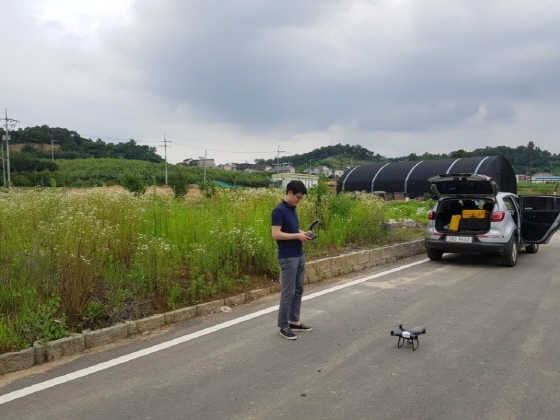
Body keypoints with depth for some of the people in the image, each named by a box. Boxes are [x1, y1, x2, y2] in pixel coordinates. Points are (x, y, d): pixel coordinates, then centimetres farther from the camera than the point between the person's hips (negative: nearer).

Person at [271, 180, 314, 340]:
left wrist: (303, 233, 4)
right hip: (288, 258, -9)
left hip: (299, 255, 9)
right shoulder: (279, 211, -17)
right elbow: (276, 234, -23)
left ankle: (294, 322, 25)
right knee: (288, 292, -3)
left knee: (298, 290, 15)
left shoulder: (293, 209, 12)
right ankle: (283, 326, 8)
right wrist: (297, 236, -19)